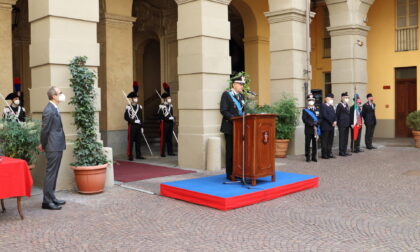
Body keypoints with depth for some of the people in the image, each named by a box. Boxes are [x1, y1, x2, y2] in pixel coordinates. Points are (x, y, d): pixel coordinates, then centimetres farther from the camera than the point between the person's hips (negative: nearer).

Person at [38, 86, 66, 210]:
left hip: (57, 146, 10)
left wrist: (43, 144, 16)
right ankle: (47, 201, 2)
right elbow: (45, 129, -15)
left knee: (53, 173, 15)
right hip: (53, 147, -10)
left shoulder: (54, 109, 14)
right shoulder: (49, 110, -17)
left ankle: (51, 198, 25)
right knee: (50, 173, -4)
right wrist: (43, 145, -4)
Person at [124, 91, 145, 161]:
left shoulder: (139, 107, 12)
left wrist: (142, 127, 11)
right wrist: (133, 121, -19)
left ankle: (138, 155, 17)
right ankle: (130, 156, 2)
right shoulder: (128, 107, -5)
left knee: (138, 141, 9)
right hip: (132, 126, -5)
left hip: (138, 126, 5)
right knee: (131, 141, -3)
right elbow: (126, 117, -10)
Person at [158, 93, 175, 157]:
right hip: (164, 123, -7)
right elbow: (160, 115, -14)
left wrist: (173, 118, 2)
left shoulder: (171, 105, 13)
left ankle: (170, 152, 16)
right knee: (163, 138, -3)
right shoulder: (161, 106, -10)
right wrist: (167, 119, -19)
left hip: (170, 123, 7)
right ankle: (162, 153, 1)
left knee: (169, 138, 11)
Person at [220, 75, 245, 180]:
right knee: (230, 151, -1)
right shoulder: (226, 94, -5)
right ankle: (229, 174, 6)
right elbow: (223, 110, -12)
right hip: (230, 127, -6)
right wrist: (233, 119, -22)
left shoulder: (241, 96, 16)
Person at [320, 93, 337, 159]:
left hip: (331, 126, 8)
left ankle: (329, 153, 17)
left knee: (330, 140, 10)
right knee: (324, 141, -2)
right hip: (325, 126, -8)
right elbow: (325, 115, -16)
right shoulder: (323, 105, -7)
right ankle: (324, 154, 3)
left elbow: (334, 114, 14)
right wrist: (331, 122, -15)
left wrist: (335, 121, -5)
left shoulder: (331, 106, 18)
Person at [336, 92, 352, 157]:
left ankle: (345, 151, 18)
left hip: (347, 124, 8)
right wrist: (338, 123, -9)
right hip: (342, 124, -8)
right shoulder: (339, 105, -8)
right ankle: (341, 152, 2)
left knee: (346, 138, 11)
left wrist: (349, 123, 9)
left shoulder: (347, 105, 14)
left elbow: (348, 114, 16)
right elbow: (337, 114, -8)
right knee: (342, 138, -3)